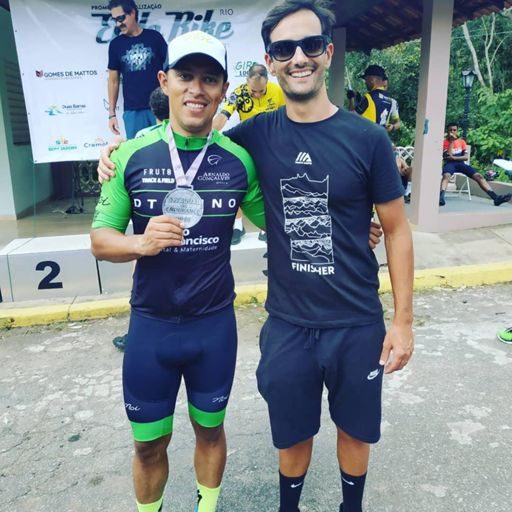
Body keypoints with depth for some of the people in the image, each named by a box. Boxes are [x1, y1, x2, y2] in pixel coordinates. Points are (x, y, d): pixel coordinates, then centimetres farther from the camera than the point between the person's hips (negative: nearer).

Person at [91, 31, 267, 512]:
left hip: (214, 324, 1)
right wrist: (140, 242, -24)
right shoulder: (131, 155, -7)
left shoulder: (239, 160, -7)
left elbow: (272, 220, 4)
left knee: (210, 429, 21)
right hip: (150, 324, 0)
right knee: (149, 442, 16)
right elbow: (100, 239, -3)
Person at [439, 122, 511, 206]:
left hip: (461, 163, 4)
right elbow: (447, 157, -12)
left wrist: (453, 157, -12)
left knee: (478, 176, -17)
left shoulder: (462, 141, 16)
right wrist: (451, 141, -11)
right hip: (450, 164, -4)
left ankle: (496, 197, -27)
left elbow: (466, 157, 5)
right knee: (446, 176, -40)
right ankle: (441, 197, -65)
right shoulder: (445, 142, 5)